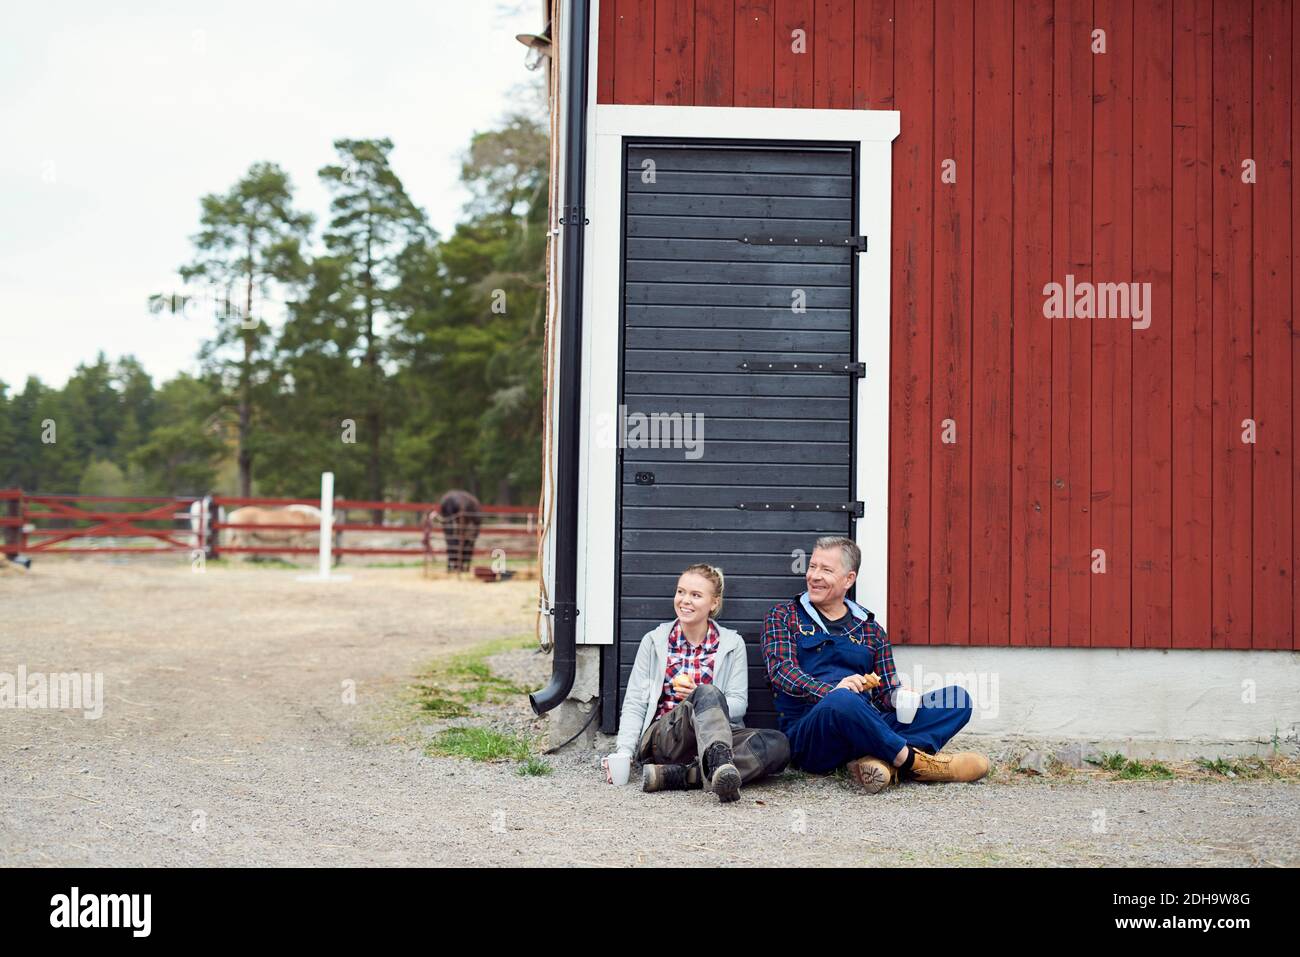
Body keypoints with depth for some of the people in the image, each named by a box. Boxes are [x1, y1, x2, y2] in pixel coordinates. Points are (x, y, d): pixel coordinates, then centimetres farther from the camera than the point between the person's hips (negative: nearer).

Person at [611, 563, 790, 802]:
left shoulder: (732, 643, 13)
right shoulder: (654, 641, 12)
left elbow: (739, 704, 5)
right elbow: (634, 704, 8)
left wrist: (698, 697, -15)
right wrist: (624, 752, -9)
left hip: (714, 734, 2)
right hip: (662, 736, -2)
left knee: (778, 744, -29)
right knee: (707, 692, -33)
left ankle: (670, 775, -41)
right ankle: (720, 765, -64)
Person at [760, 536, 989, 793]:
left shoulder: (871, 630, 22)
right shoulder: (784, 616, 12)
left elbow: (887, 692, 20)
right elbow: (780, 670, -5)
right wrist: (830, 691, -24)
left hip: (867, 729, 5)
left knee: (957, 698, -12)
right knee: (843, 700, -40)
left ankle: (884, 762, -36)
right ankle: (914, 762, -22)